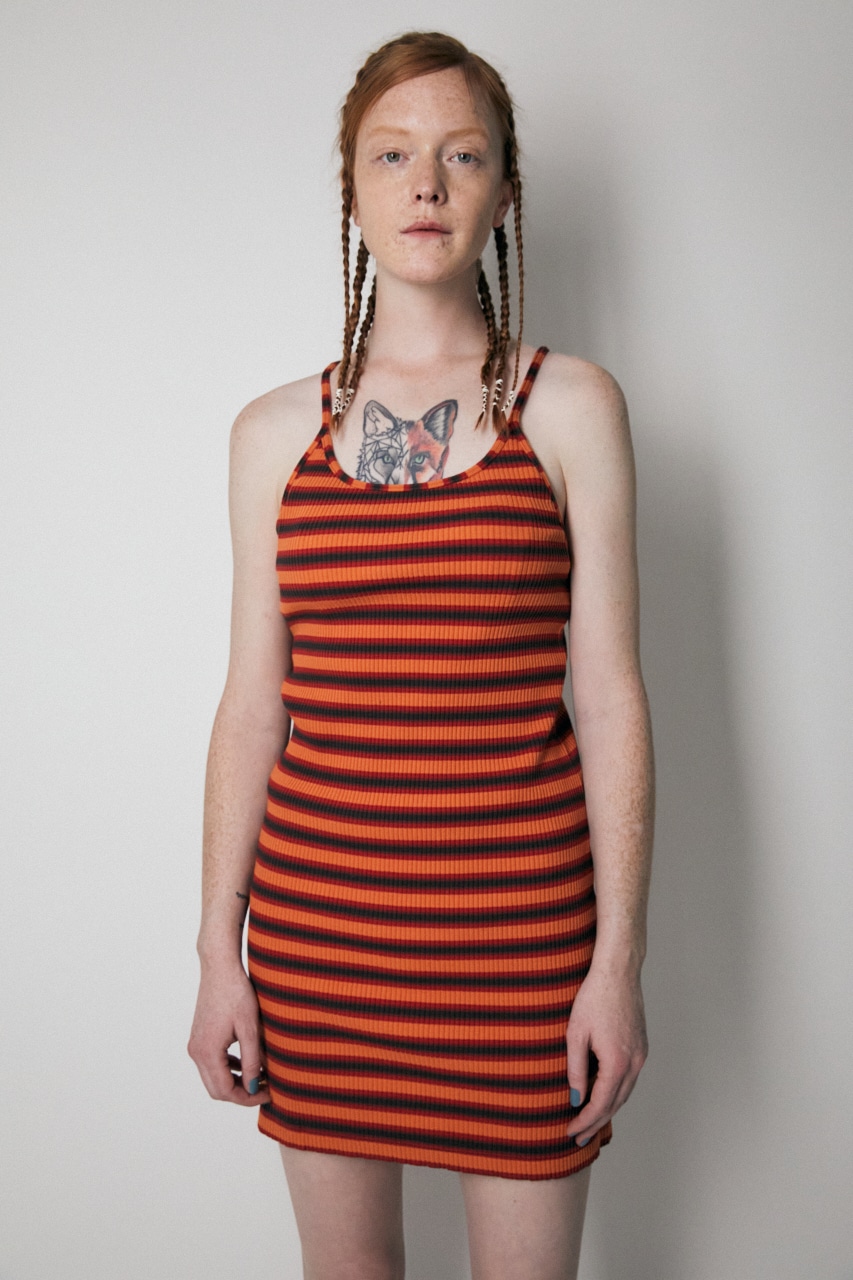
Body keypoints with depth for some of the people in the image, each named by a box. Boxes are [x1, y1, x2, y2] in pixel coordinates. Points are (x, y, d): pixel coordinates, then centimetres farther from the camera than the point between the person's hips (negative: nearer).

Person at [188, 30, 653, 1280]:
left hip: (519, 908, -2)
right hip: (318, 904, 2)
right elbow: (252, 705, 5)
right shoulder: (275, 432, 5)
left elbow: (612, 694, -3)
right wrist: (219, 952, 4)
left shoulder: (570, 406, -1)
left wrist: (620, 956, -6)